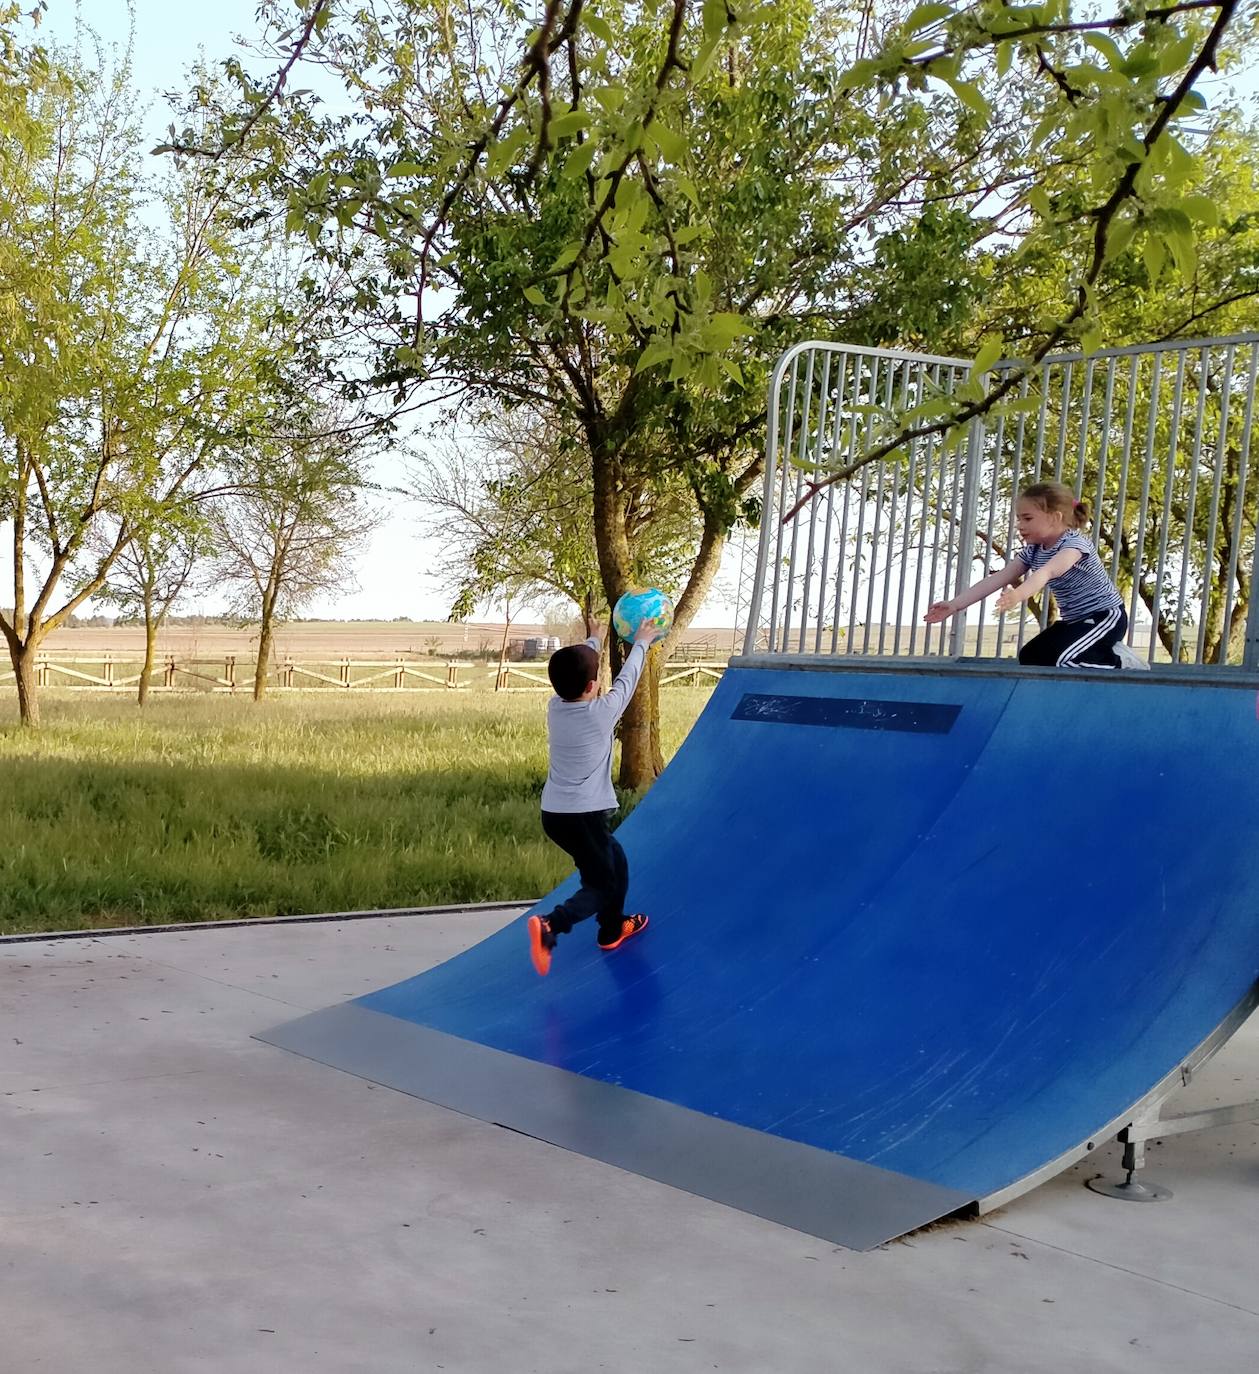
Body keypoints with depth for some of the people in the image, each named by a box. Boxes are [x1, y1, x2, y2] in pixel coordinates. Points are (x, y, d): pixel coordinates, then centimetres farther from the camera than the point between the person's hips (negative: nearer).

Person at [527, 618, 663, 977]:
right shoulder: (602, 712, -15)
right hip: (584, 816, -7)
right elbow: (627, 678, 1)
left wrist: (594, 643, 35)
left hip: (554, 813, 7)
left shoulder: (555, 707, -1)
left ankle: (613, 929, 38)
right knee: (601, 886, 0)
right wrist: (641, 642, 18)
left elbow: (574, 671, 18)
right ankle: (550, 926, -25)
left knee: (615, 861, 26)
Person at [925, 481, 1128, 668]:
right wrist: (955, 605, -14)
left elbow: (1047, 572, -45)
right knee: (1030, 657, 6)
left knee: (1065, 659, -29)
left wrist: (1019, 594, -64)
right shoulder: (1032, 551, 1)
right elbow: (996, 579, -5)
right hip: (1074, 620, 9)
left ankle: (1118, 662, -5)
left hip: (1105, 617, -9)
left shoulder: (1075, 544, -24)